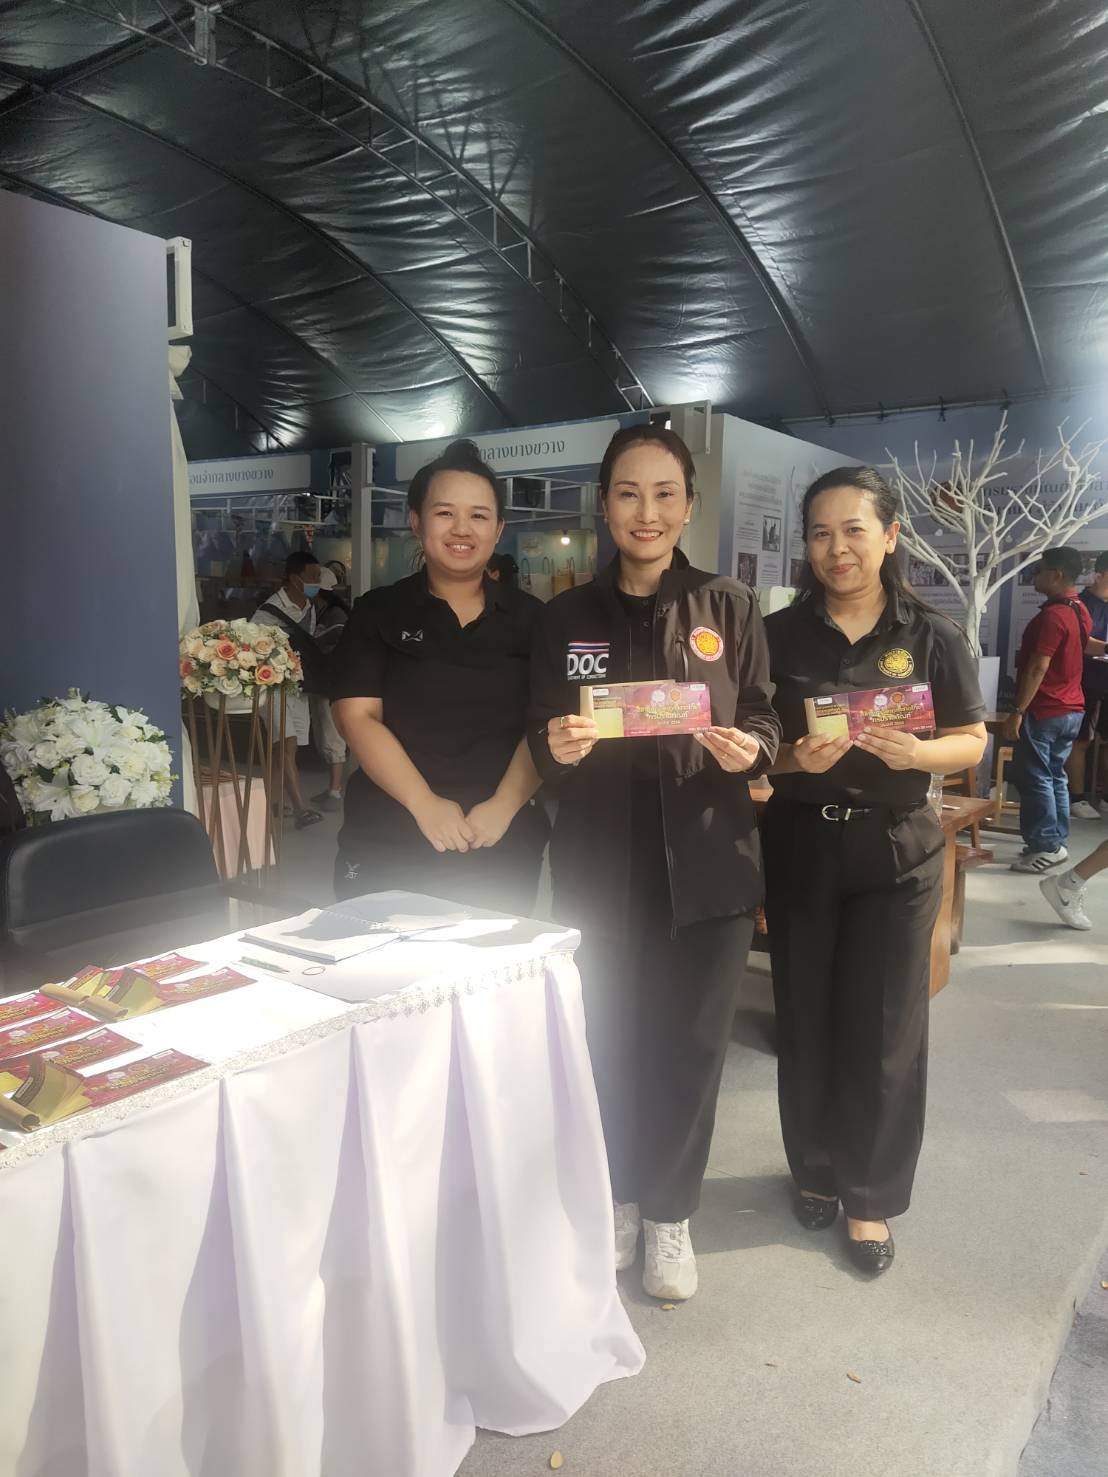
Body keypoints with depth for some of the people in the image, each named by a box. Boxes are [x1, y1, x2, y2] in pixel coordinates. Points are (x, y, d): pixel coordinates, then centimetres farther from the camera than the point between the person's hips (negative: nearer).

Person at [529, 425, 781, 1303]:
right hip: (600, 864, 1)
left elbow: (768, 723, 3)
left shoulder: (731, 608, 1)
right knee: (609, 1037, 10)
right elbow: (541, 745, 4)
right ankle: (618, 1194, 34)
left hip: (708, 860, -1)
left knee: (691, 1041, 7)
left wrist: (750, 749, -19)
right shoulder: (569, 617, 4)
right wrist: (558, 746, -18)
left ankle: (670, 1211, 28)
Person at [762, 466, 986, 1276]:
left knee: (885, 1027, 5)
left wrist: (916, 753, -20)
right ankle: (815, 1168, 33)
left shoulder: (934, 636, -2)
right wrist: (794, 758, -19)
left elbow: (972, 742, 1)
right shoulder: (779, 634, 0)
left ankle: (871, 1194, 24)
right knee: (807, 1018, 11)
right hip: (800, 847, 1)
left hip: (896, 850, -1)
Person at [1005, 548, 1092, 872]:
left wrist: (1018, 711, -20)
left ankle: (1044, 846, 1)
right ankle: (1056, 842, 19)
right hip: (1071, 709, 10)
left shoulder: (1052, 615, -19)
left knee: (1033, 776, -3)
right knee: (1054, 775, 14)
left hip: (1044, 711, -10)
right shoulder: (1080, 612, 11)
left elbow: (1038, 668, -22)